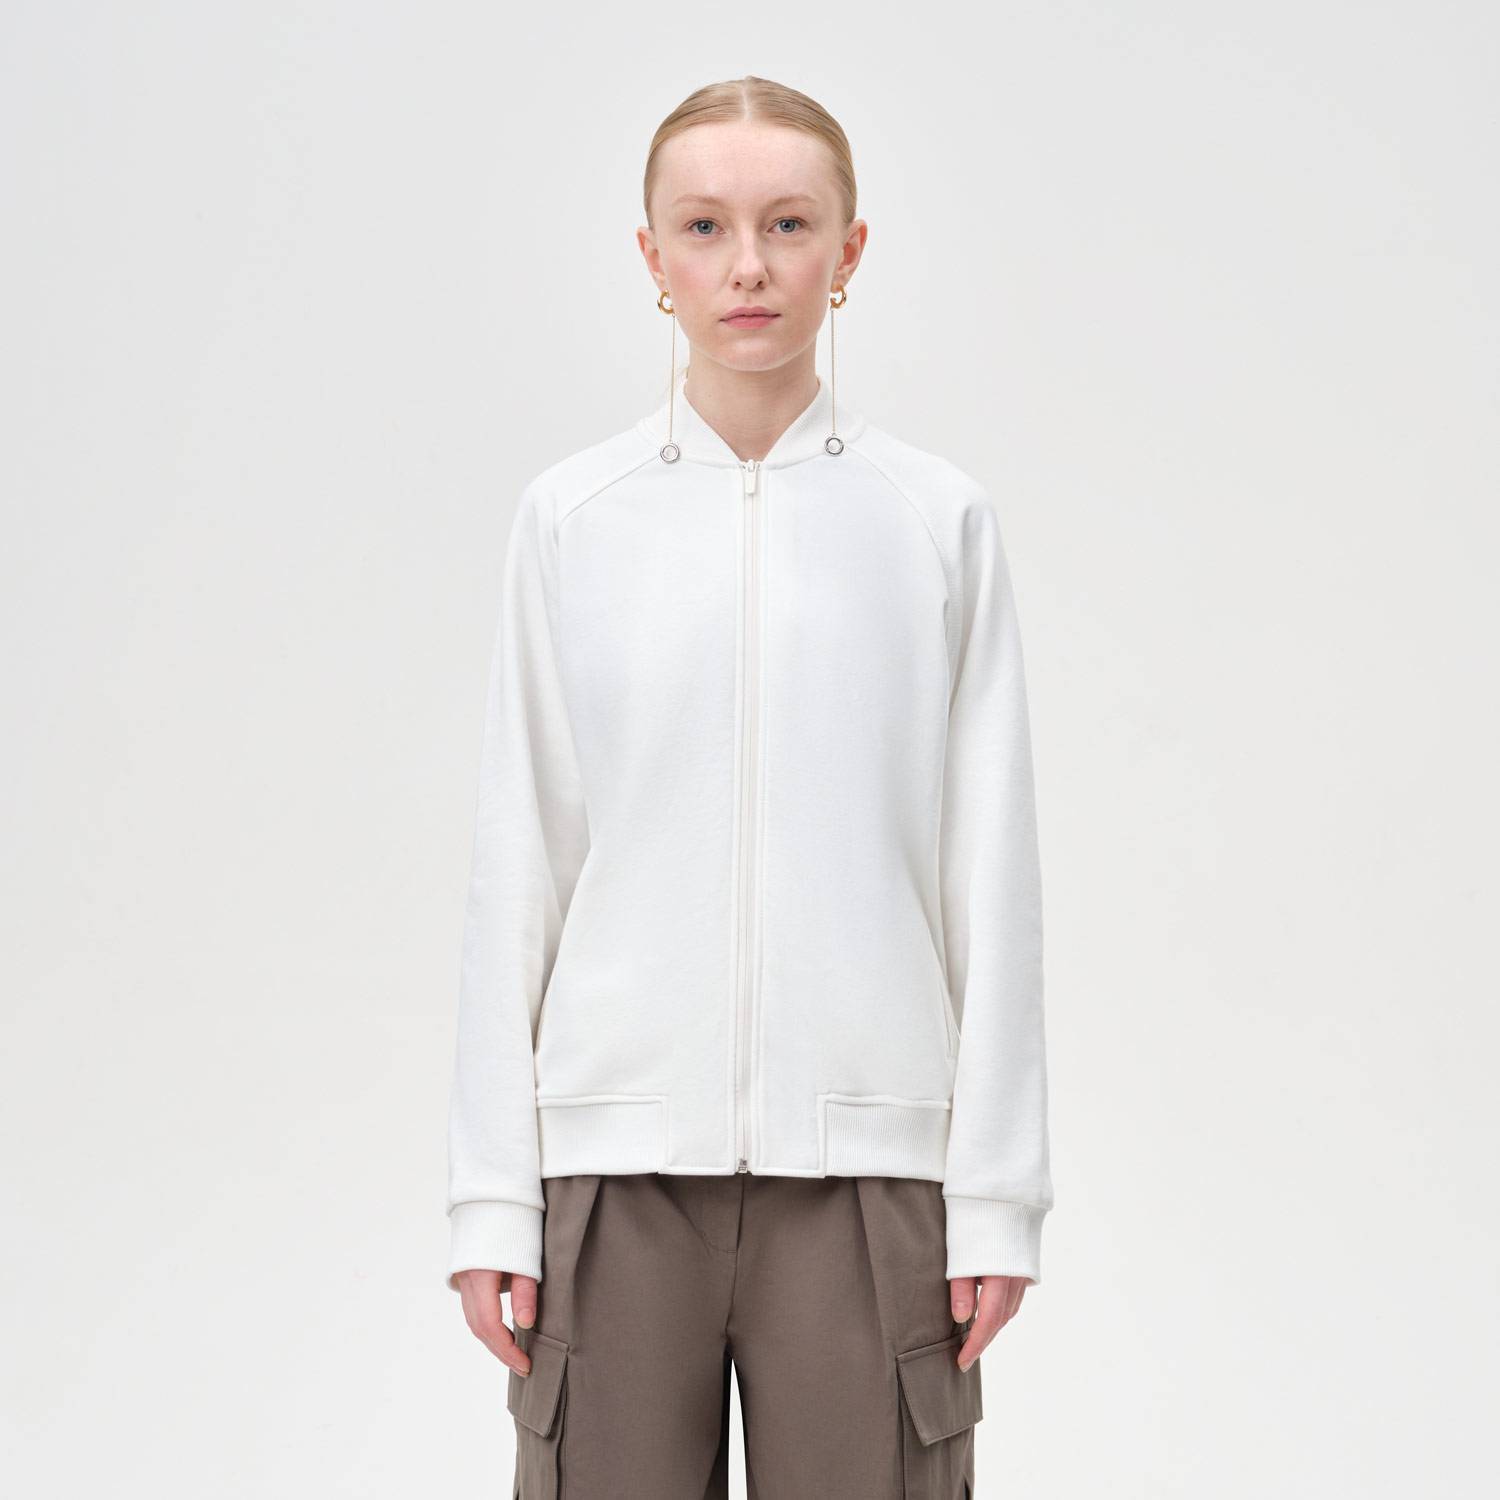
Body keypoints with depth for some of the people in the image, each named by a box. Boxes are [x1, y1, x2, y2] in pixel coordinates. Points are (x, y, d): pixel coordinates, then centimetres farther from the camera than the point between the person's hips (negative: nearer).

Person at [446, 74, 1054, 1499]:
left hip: (866, 1149, 0)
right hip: (617, 1151, 0)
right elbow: (517, 862, 5)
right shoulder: (572, 520, 3)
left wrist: (995, 1190, 0)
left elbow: (990, 868, 3)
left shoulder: (937, 519, 2)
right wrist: (492, 1192, 2)